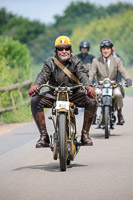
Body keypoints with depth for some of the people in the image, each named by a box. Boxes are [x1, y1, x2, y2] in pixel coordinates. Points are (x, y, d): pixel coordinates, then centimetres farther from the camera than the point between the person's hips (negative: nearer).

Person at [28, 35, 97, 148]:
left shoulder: (76, 62, 2)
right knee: (35, 101, -25)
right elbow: (43, 75, -14)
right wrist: (36, 85, -38)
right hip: (54, 94, 0)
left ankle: (85, 134, -12)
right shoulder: (50, 63, 3)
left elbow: (82, 74, -15)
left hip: (73, 93, 0)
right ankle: (44, 135, -19)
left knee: (91, 101, -26)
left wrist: (88, 86, -38)